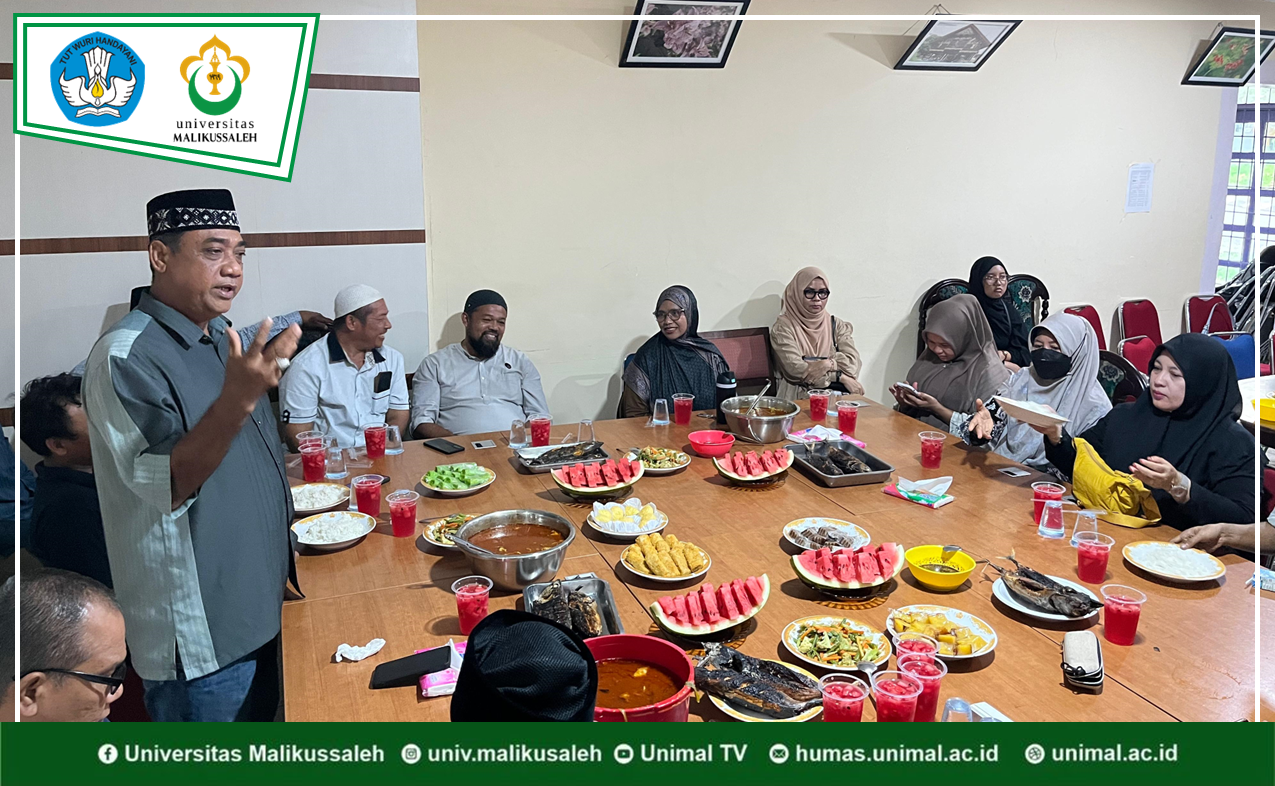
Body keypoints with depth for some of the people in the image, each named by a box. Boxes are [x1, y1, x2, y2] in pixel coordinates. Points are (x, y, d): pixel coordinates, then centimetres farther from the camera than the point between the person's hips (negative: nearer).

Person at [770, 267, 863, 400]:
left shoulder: (838, 326, 13)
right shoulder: (783, 327, 0)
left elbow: (853, 363, 1)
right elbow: (794, 369, -11)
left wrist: (828, 364, -19)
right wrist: (840, 377, -10)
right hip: (799, 397, -4)